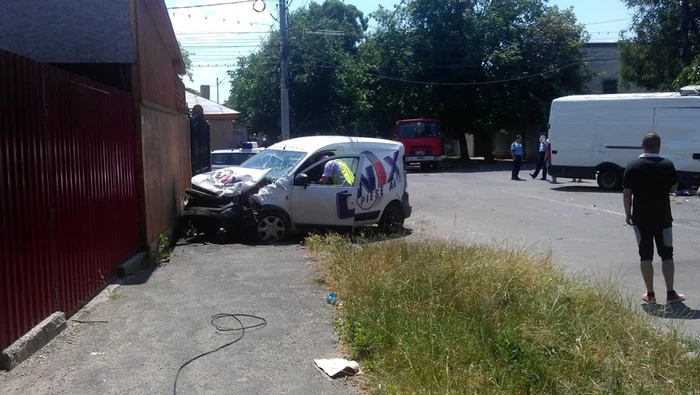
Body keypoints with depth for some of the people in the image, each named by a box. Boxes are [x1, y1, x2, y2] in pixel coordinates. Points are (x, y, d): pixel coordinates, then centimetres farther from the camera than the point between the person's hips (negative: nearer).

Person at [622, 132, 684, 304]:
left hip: (641, 219, 0)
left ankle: (650, 294, 8)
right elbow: (673, 188, 4)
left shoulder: (633, 166, -6)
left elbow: (627, 193, -5)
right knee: (667, 255, 10)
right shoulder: (668, 165, -5)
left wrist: (628, 214, 6)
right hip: (662, 218, 0)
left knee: (646, 256, 6)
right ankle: (670, 293, 12)